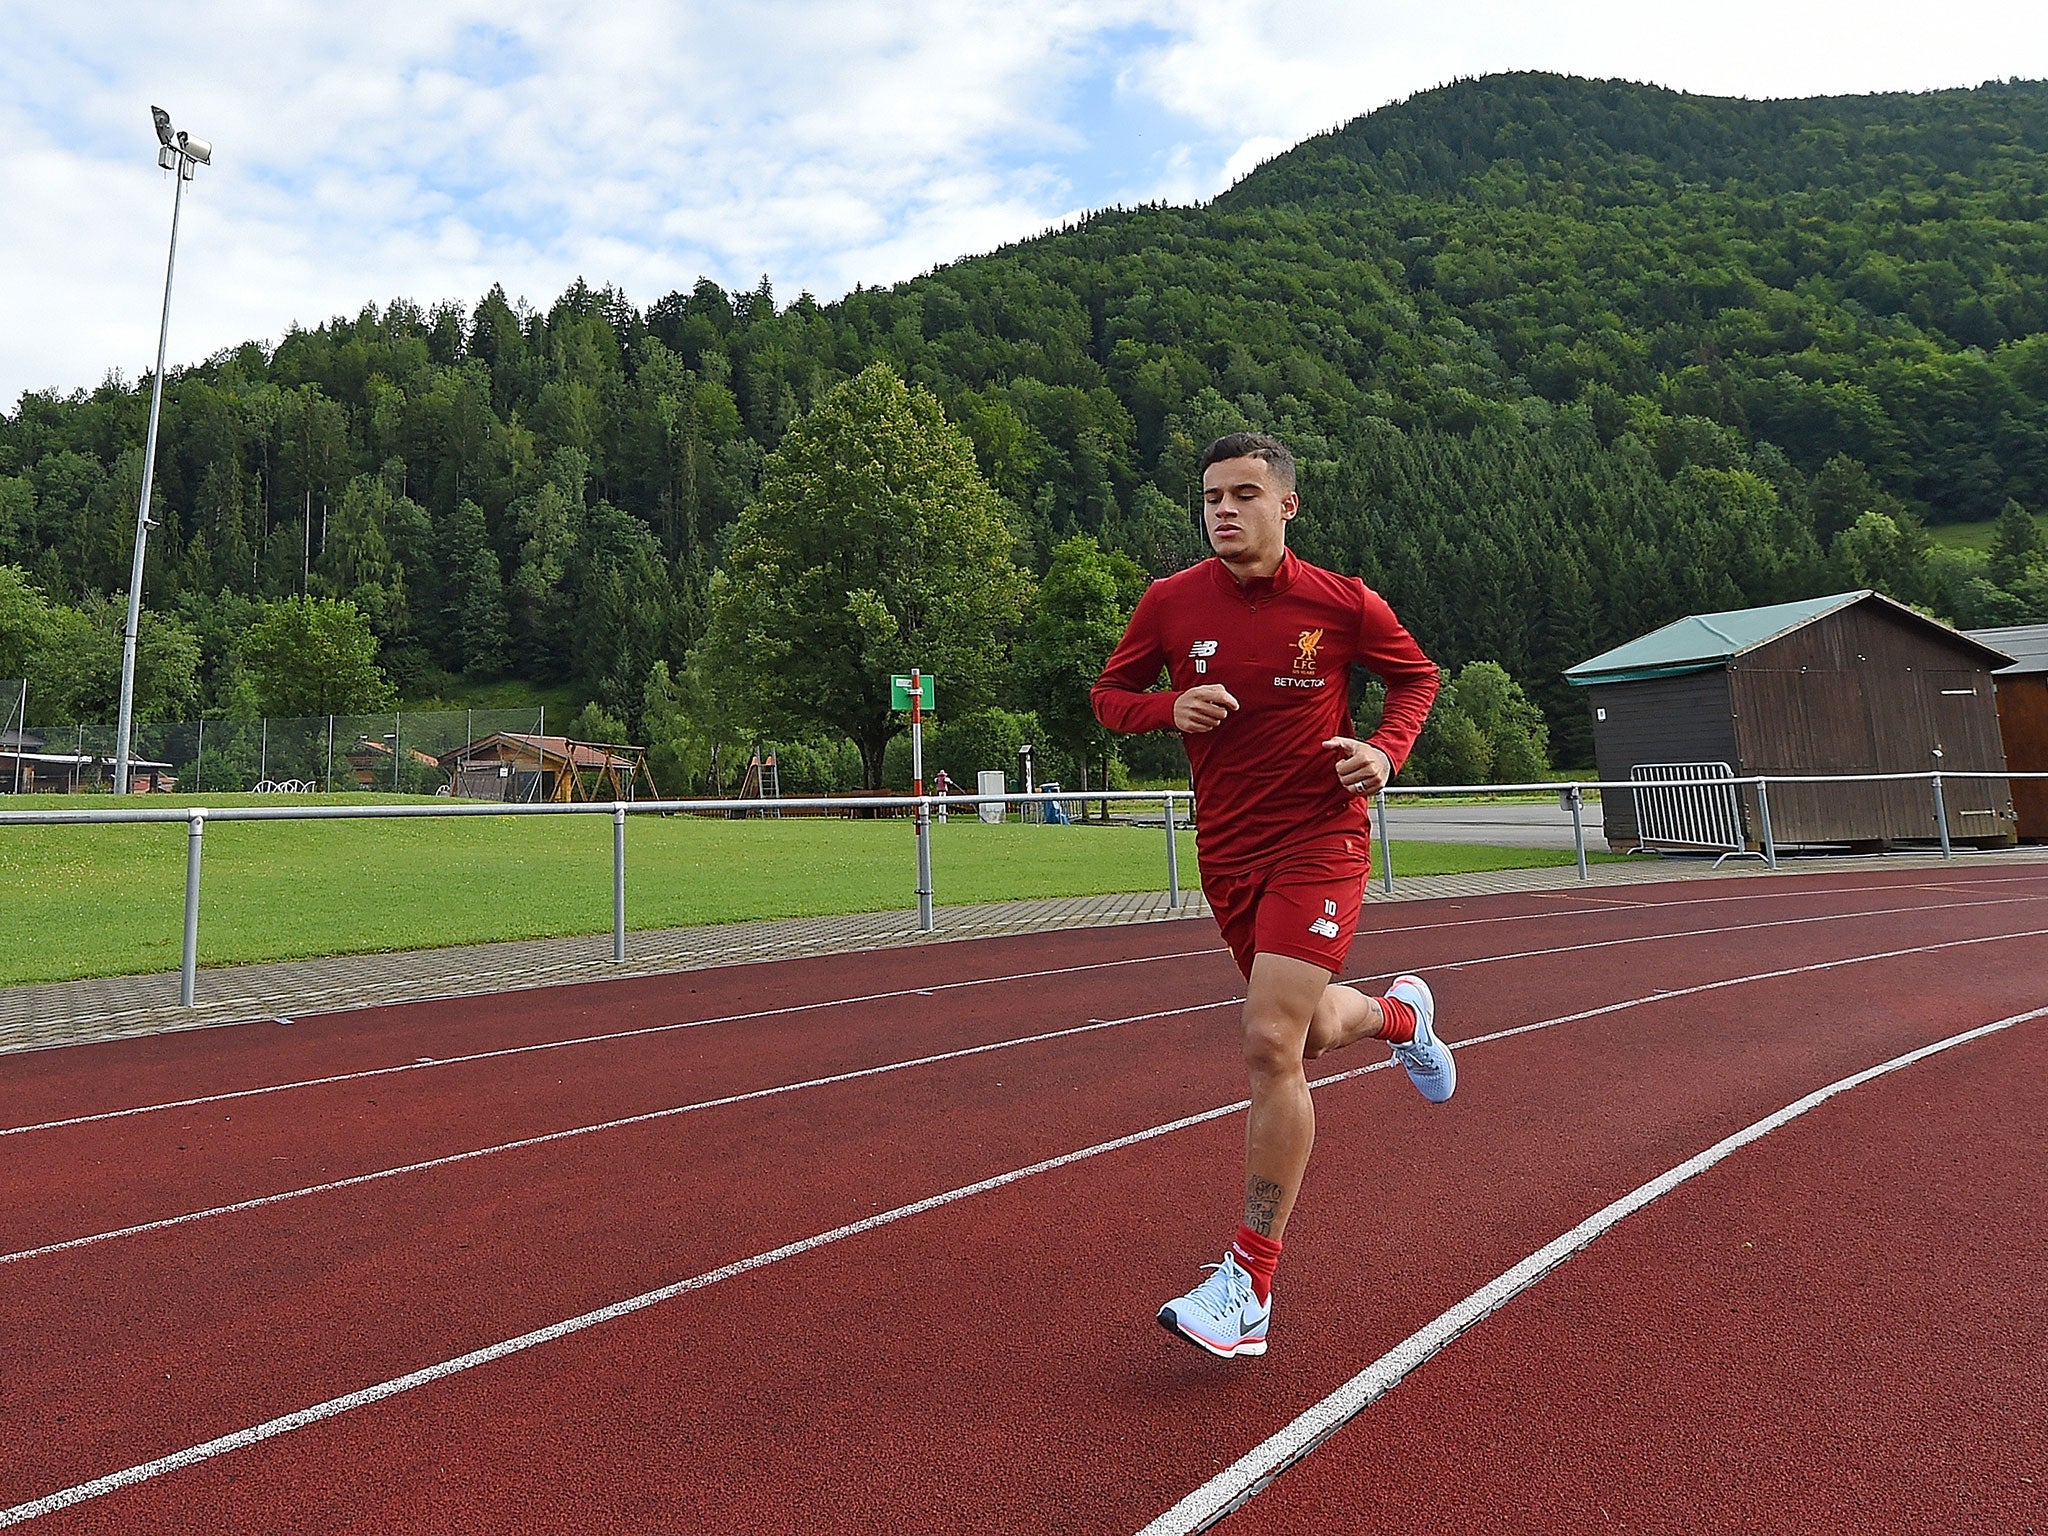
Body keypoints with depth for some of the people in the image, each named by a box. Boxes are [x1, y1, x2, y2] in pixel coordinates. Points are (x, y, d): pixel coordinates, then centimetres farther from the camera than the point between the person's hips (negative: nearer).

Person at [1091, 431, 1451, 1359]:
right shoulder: (1171, 602, -3)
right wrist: (1168, 707, -15)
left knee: (1270, 1042, -16)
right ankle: (1401, 1013, 56)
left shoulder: (1343, 604, -8)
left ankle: (1248, 1287, -2)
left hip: (1320, 839, -4)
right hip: (1227, 851, 4)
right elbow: (1109, 693, 7)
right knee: (1310, 1034, 18)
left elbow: (1416, 676, 9)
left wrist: (1386, 748, -11)